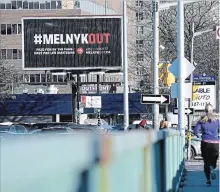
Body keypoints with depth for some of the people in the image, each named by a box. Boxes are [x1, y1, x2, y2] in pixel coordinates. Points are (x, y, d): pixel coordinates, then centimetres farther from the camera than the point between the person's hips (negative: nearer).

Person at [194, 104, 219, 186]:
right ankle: (212, 168, -24)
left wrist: (198, 135, 15)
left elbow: (195, 131, -6)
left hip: (205, 143, 0)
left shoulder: (201, 120, 1)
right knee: (213, 161, 12)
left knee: (206, 162, 10)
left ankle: (208, 180, 0)